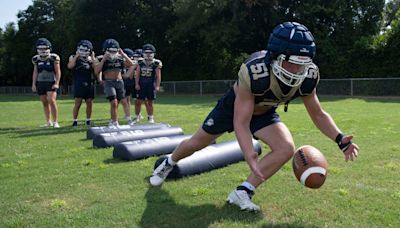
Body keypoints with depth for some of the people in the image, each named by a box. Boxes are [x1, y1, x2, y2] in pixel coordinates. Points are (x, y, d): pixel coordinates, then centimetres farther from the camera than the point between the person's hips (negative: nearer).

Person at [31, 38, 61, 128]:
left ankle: (55, 122, -9)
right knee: (44, 102, 7)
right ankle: (48, 122, 18)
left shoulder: (54, 58, -5)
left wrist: (57, 83, -11)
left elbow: (58, 72, -3)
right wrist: (33, 84, 9)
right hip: (40, 82, 4)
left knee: (51, 100, -16)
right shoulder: (36, 59, 7)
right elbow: (35, 72, 13)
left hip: (51, 82, -4)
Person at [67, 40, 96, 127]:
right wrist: (76, 56, -12)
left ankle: (88, 120, 18)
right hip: (78, 83, -3)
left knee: (90, 102, 4)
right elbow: (70, 66, -16)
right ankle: (74, 121, 3)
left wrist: (92, 58, -4)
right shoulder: (73, 57, 4)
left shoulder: (90, 58, 12)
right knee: (78, 102, -7)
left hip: (89, 83, 3)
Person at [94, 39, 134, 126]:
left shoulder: (120, 58, 6)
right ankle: (115, 122, -5)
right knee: (114, 103, -16)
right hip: (109, 82, -4)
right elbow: (97, 71, -15)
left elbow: (131, 64, -2)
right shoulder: (100, 59, -2)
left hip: (120, 82, 4)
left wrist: (123, 54, -8)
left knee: (116, 104, 11)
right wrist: (104, 59, -17)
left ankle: (112, 121, 30)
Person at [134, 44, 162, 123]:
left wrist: (157, 86, -10)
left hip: (151, 85, -2)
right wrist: (136, 84, -3)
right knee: (138, 102, 3)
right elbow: (137, 74, 5)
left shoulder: (156, 63, -3)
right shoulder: (140, 62, 4)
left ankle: (150, 117, 18)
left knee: (150, 102, 5)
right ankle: (137, 116, 17)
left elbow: (158, 76, -3)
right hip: (141, 84, 2)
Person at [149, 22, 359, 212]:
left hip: (264, 113, 4)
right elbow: (241, 122, -39)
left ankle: (242, 193, -9)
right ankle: (168, 164, 45)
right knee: (196, 144, 11)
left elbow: (318, 114, -10)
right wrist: (251, 157, -51)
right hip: (234, 106, -3)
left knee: (286, 149, -21)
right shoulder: (254, 71, -43)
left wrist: (340, 139, -23)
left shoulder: (307, 77, -27)